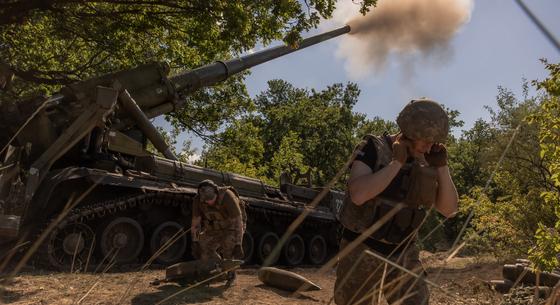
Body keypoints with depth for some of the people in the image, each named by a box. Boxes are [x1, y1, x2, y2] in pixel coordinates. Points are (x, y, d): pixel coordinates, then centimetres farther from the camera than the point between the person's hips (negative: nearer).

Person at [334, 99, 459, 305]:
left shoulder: (425, 161, 1)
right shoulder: (373, 149, -14)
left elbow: (449, 209, -1)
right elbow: (357, 195, -30)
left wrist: (441, 166, -12)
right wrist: (397, 163, -26)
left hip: (402, 254, 4)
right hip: (362, 251, -4)